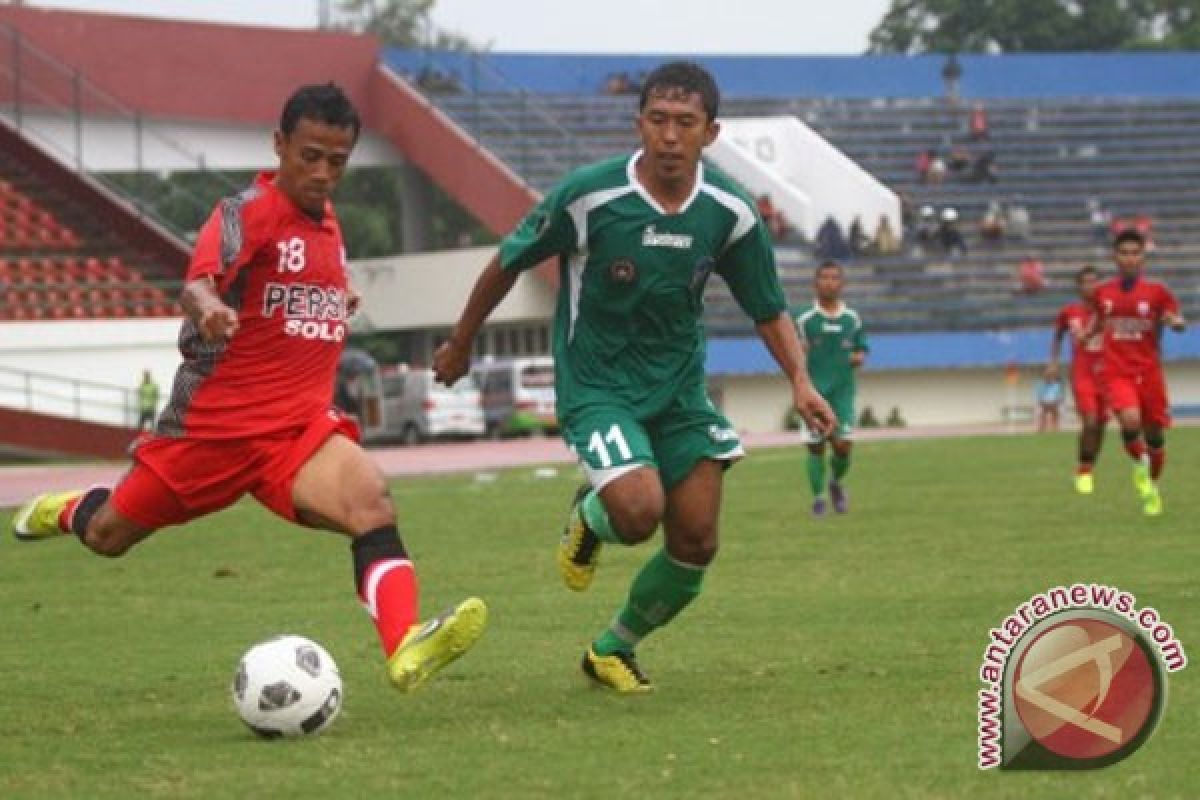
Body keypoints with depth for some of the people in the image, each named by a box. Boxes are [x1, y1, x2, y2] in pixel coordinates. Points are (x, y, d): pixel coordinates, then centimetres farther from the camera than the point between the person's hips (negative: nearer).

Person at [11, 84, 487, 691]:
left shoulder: (326, 220, 11)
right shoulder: (247, 213, -11)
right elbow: (197, 283, -32)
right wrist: (207, 307, -53)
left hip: (299, 430, 4)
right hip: (212, 423, -4)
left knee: (370, 501, -28)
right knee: (108, 536, 14)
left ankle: (406, 648, -47)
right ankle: (68, 512, 53)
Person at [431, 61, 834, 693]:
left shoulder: (730, 213, -8)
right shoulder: (589, 196, -19)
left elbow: (769, 311, 5)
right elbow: (508, 263, -3)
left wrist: (799, 380, -13)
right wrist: (460, 345, 9)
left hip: (679, 387, 4)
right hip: (596, 386, -4)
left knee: (696, 543, -1)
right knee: (639, 511, -26)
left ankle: (613, 651, 25)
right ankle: (588, 518, 13)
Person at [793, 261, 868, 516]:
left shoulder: (852, 319, 7)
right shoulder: (805, 320, 0)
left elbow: (862, 348, 19)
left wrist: (859, 357, -3)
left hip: (843, 392, 2)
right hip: (814, 391, -2)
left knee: (844, 445, -6)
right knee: (815, 447, -2)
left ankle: (837, 483, 24)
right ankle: (818, 497, 14)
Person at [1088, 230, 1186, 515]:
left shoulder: (1157, 291, -4)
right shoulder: (1104, 292, 4)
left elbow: (1180, 323, 0)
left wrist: (1175, 321, -23)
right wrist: (1086, 333, 4)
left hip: (1149, 372, 0)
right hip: (1117, 372, 0)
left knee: (1154, 433, 6)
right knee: (1130, 420, -25)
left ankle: (1153, 487, 29)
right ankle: (1140, 464, 5)